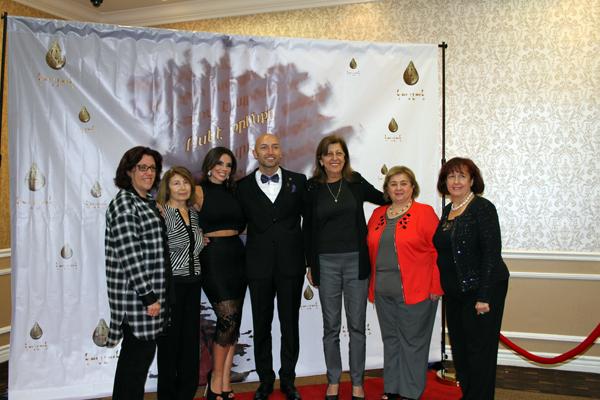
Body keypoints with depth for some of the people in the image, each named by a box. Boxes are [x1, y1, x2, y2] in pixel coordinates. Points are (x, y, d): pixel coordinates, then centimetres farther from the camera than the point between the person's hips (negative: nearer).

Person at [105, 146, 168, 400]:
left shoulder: (148, 202, 14)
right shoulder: (124, 203, -13)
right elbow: (129, 255, -19)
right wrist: (148, 296, -19)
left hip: (150, 291, 9)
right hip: (136, 294, -9)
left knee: (136, 355, 17)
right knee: (140, 355, 0)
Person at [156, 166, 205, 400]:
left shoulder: (193, 213, 9)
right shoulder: (160, 213, -11)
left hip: (192, 283, 6)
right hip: (171, 283, -6)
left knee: (191, 340, 10)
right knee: (170, 340, 7)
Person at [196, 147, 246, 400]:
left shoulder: (232, 192, 14)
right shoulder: (199, 191, -2)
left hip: (237, 256, 6)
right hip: (213, 258, -6)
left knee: (234, 321, 6)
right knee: (228, 318, -11)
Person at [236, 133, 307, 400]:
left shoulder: (298, 181, 2)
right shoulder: (243, 186, 2)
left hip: (291, 265, 0)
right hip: (259, 267, 0)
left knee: (290, 324, 11)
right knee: (261, 326, 12)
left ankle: (288, 379, 28)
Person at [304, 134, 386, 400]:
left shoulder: (356, 182, 2)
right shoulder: (312, 188, 2)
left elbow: (384, 199, 15)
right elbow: (308, 228, 5)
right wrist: (310, 264, 5)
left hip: (356, 261, 0)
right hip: (326, 263, 0)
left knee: (357, 325, 7)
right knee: (331, 326, 9)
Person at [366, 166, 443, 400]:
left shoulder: (425, 212, -5)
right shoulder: (378, 214, 10)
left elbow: (437, 251, -8)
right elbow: (371, 250, 15)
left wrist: (436, 287, -11)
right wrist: (372, 285, 11)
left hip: (415, 291, -5)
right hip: (384, 291, 5)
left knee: (412, 341, 5)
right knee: (390, 339, 15)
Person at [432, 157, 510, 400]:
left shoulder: (483, 208, -11)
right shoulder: (448, 211, 11)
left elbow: (491, 253, -17)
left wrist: (484, 296, -20)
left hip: (480, 290, -8)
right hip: (454, 292, 8)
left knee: (479, 349, 1)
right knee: (459, 348, 16)